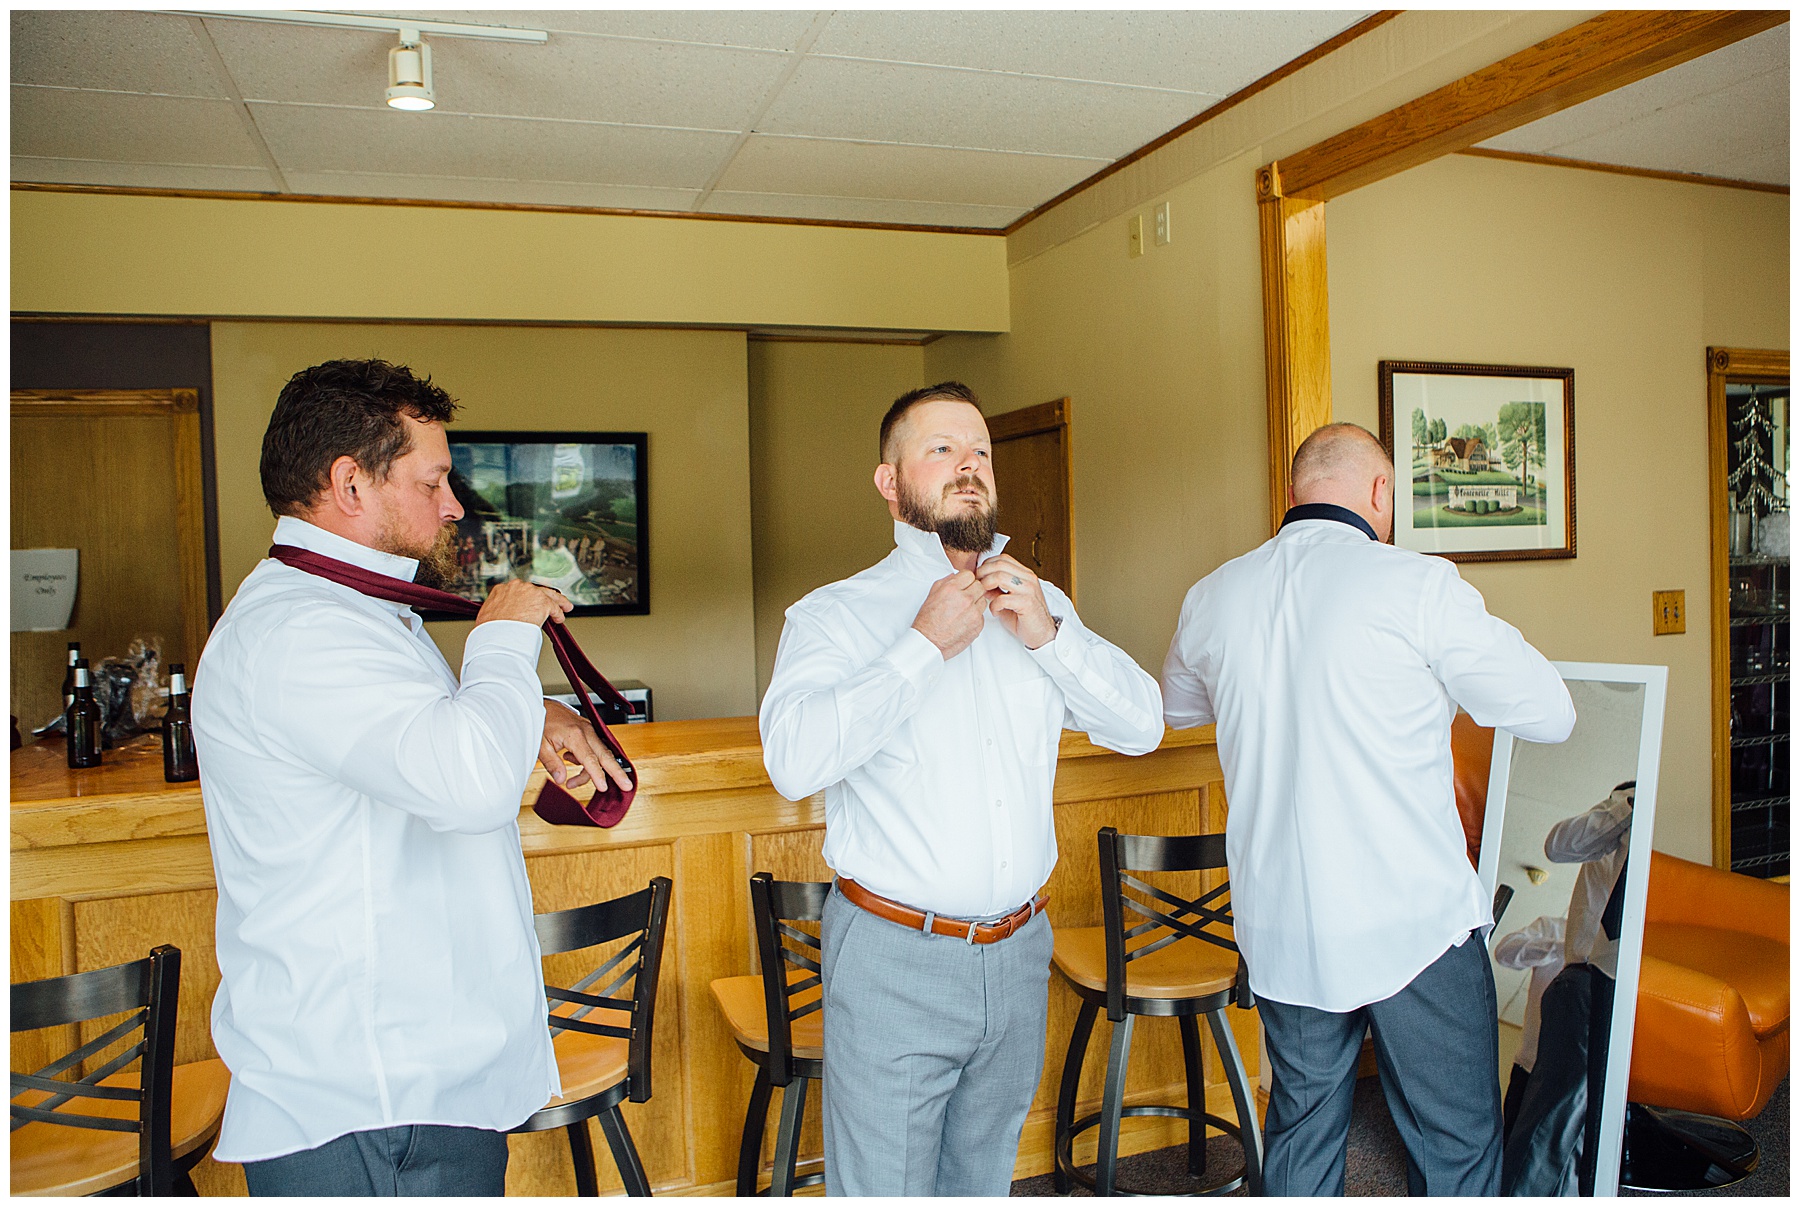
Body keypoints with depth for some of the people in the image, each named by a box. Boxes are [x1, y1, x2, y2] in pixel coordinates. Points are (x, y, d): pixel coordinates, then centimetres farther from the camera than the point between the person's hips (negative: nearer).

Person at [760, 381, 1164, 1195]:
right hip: (895, 962, -5)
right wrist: (925, 645, -20)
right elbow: (795, 762, -23)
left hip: (1018, 953, 5)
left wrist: (1048, 635, -10)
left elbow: (1140, 727, 4)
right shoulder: (835, 615, -7)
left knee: (984, 1180, 22)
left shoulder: (1041, 607, 10)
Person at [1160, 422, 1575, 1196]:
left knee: (1301, 1134, 19)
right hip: (1414, 927, -4)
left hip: (1278, 930, 5)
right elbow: (1550, 716, -3)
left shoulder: (1211, 598, 2)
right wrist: (1442, 676, 15)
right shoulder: (1419, 585, -12)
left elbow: (1177, 706, 22)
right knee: (1456, 1146, 11)